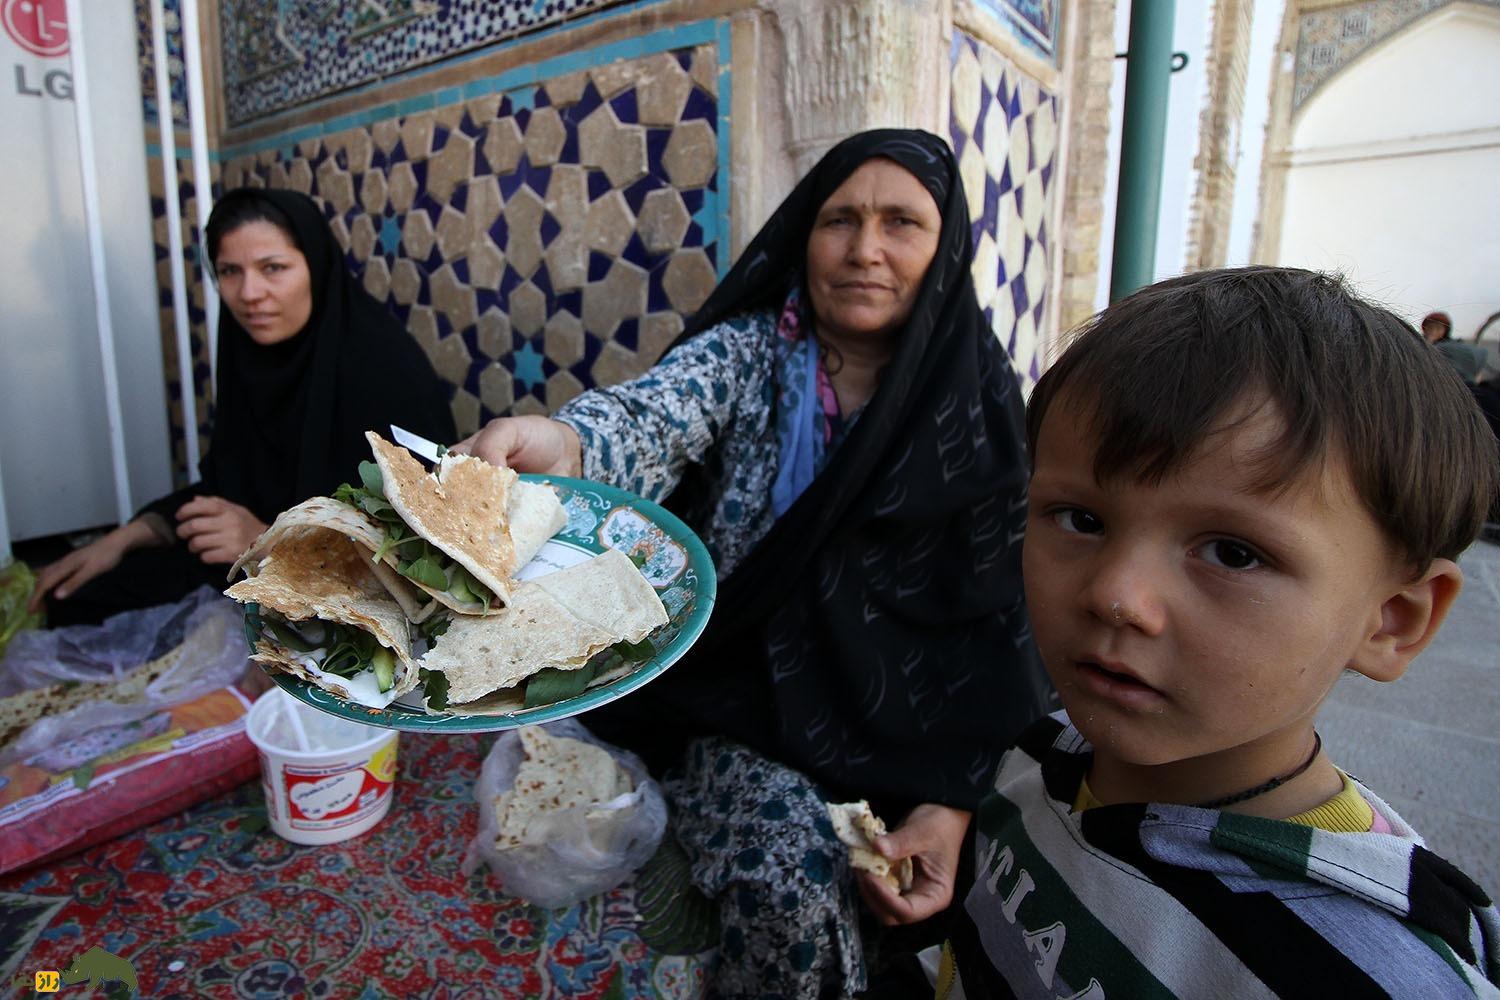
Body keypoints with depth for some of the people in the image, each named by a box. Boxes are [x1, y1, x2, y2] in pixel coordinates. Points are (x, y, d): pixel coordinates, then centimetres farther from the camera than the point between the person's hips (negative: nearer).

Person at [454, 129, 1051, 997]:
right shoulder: (749, 350, -4)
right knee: (793, 888, -23)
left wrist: (956, 801, -12)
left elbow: (996, 618, -3)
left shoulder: (977, 402, -3)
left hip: (895, 727, 1)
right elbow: (654, 420, -26)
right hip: (734, 705, -1)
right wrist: (564, 445, -50)